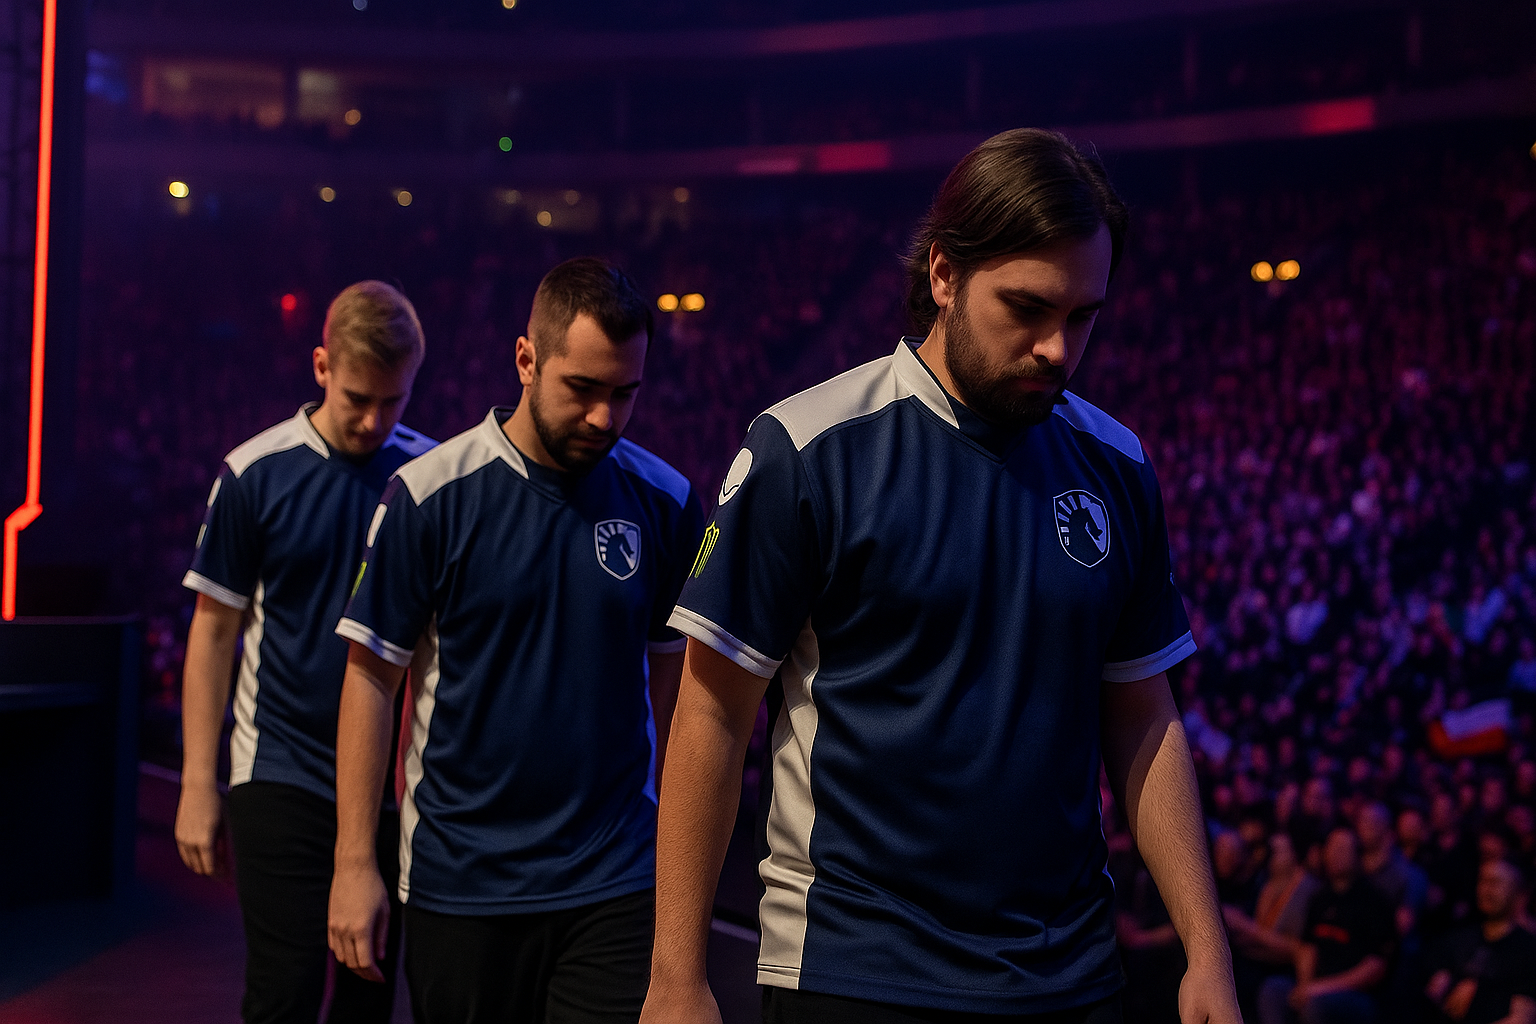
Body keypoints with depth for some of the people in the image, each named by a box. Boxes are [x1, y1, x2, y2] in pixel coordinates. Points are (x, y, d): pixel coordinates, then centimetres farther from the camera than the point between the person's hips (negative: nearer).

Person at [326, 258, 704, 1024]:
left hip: (615, 883, 1)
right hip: (460, 882, -1)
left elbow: (673, 669, 9)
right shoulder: (430, 494, -6)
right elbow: (371, 675, -3)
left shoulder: (664, 502, 0)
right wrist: (354, 861, -5)